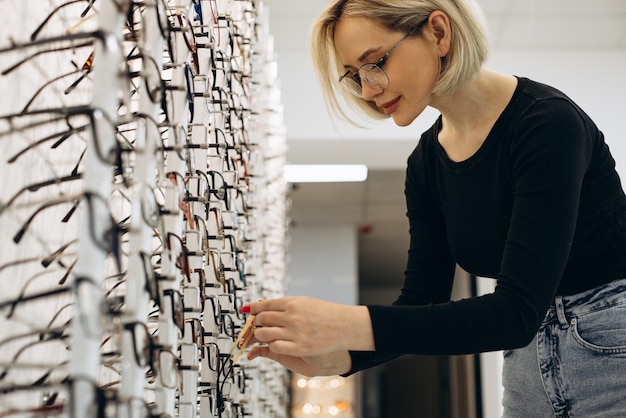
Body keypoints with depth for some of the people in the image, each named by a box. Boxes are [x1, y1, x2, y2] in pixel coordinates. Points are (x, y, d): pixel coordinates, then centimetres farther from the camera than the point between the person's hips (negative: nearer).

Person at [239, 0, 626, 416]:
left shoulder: (547, 122, -22)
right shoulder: (427, 163, 0)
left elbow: (517, 310, -28)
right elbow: (422, 301, 1)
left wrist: (354, 326, -34)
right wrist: (334, 355, -17)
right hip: (531, 362, 6)